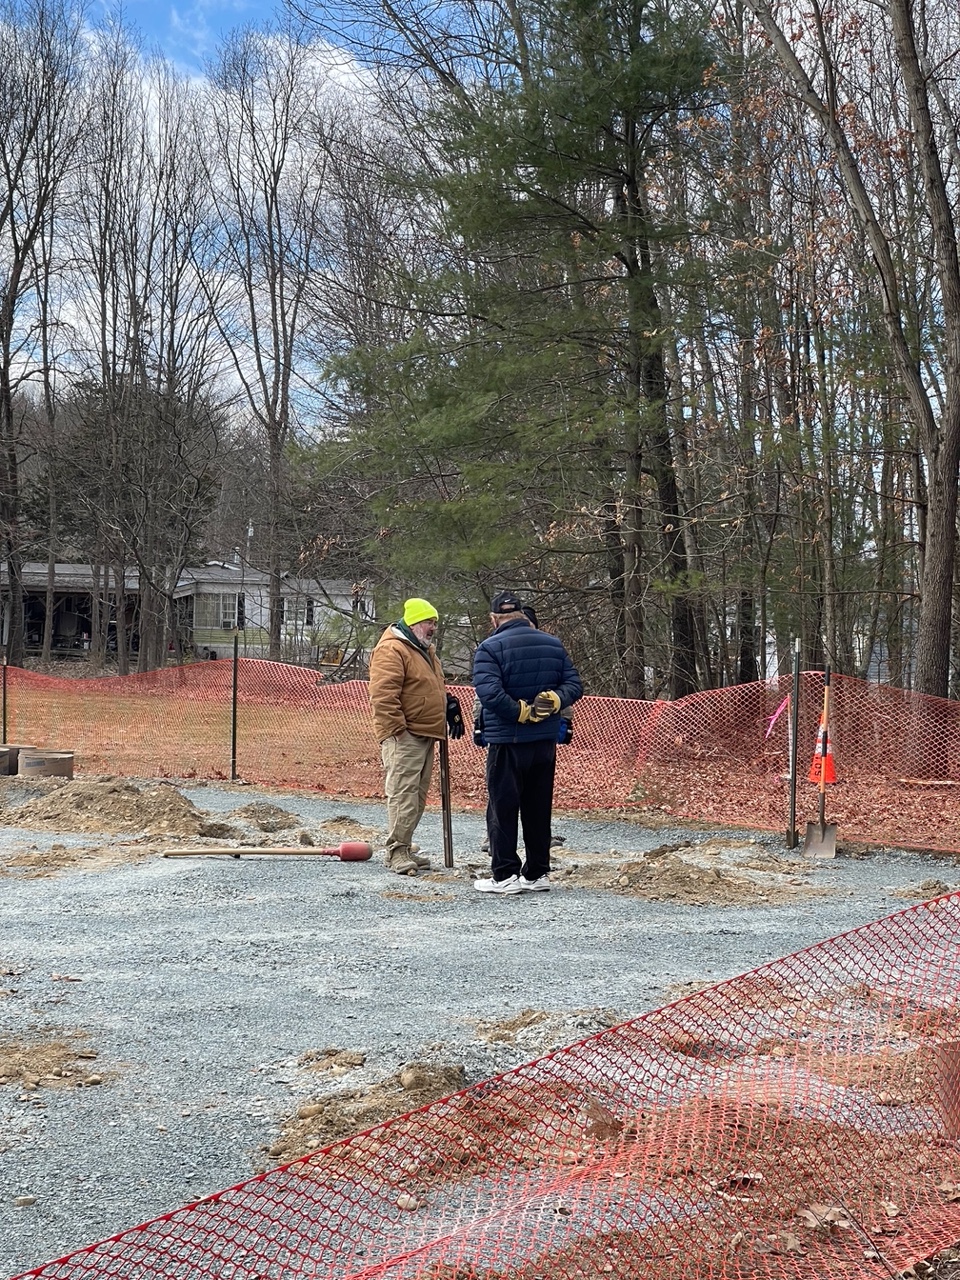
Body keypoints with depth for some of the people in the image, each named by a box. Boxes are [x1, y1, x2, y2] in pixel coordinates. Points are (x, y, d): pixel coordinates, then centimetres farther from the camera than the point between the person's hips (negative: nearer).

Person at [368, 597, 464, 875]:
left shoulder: (425, 650, 19)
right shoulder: (391, 650, -14)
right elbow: (383, 696, -21)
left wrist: (449, 703, 20)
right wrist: (396, 730, -22)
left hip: (426, 735, 10)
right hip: (403, 737, -10)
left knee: (417, 795, 13)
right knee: (402, 793, -10)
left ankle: (405, 846, 21)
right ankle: (397, 851, -7)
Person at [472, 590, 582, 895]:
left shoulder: (490, 648, -11)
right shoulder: (553, 644, 7)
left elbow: (489, 692, -24)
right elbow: (574, 685, 4)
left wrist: (522, 712, -15)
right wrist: (552, 701, -10)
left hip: (506, 743, -5)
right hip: (546, 742, 6)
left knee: (503, 809, 2)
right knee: (538, 809, 12)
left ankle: (505, 875, 3)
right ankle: (537, 873, 18)